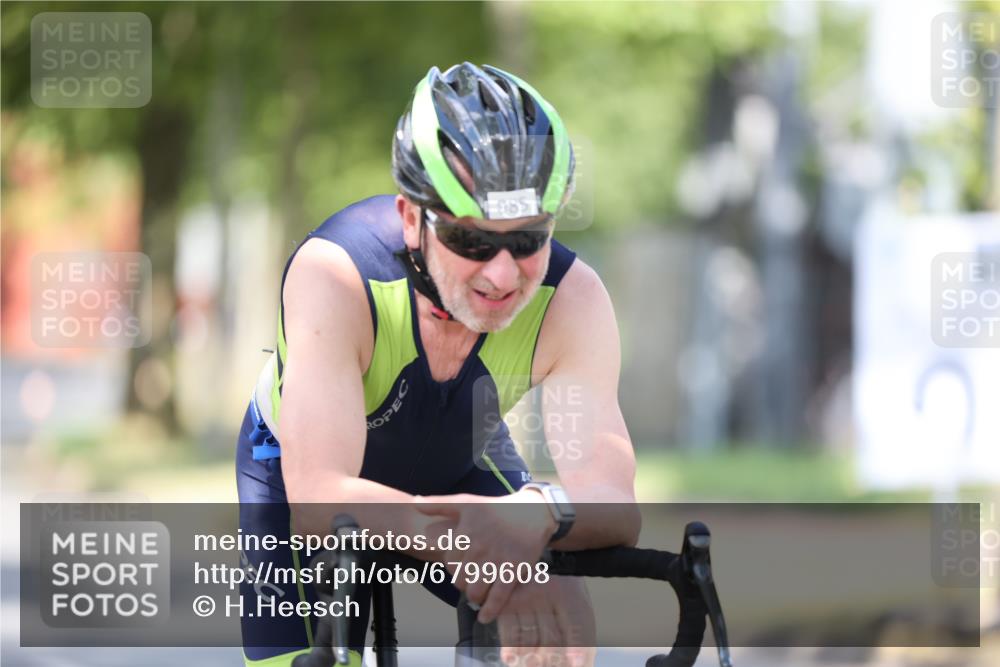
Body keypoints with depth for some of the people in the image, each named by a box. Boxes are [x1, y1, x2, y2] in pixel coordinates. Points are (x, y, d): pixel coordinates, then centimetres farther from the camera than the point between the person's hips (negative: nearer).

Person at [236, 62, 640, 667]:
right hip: (300, 465, -2)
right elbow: (317, 502, -49)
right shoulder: (335, 273, -40)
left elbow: (616, 511, -39)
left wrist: (541, 513, -64)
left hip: (460, 466, 2)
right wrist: (468, 547, -68)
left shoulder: (570, 298, -32)